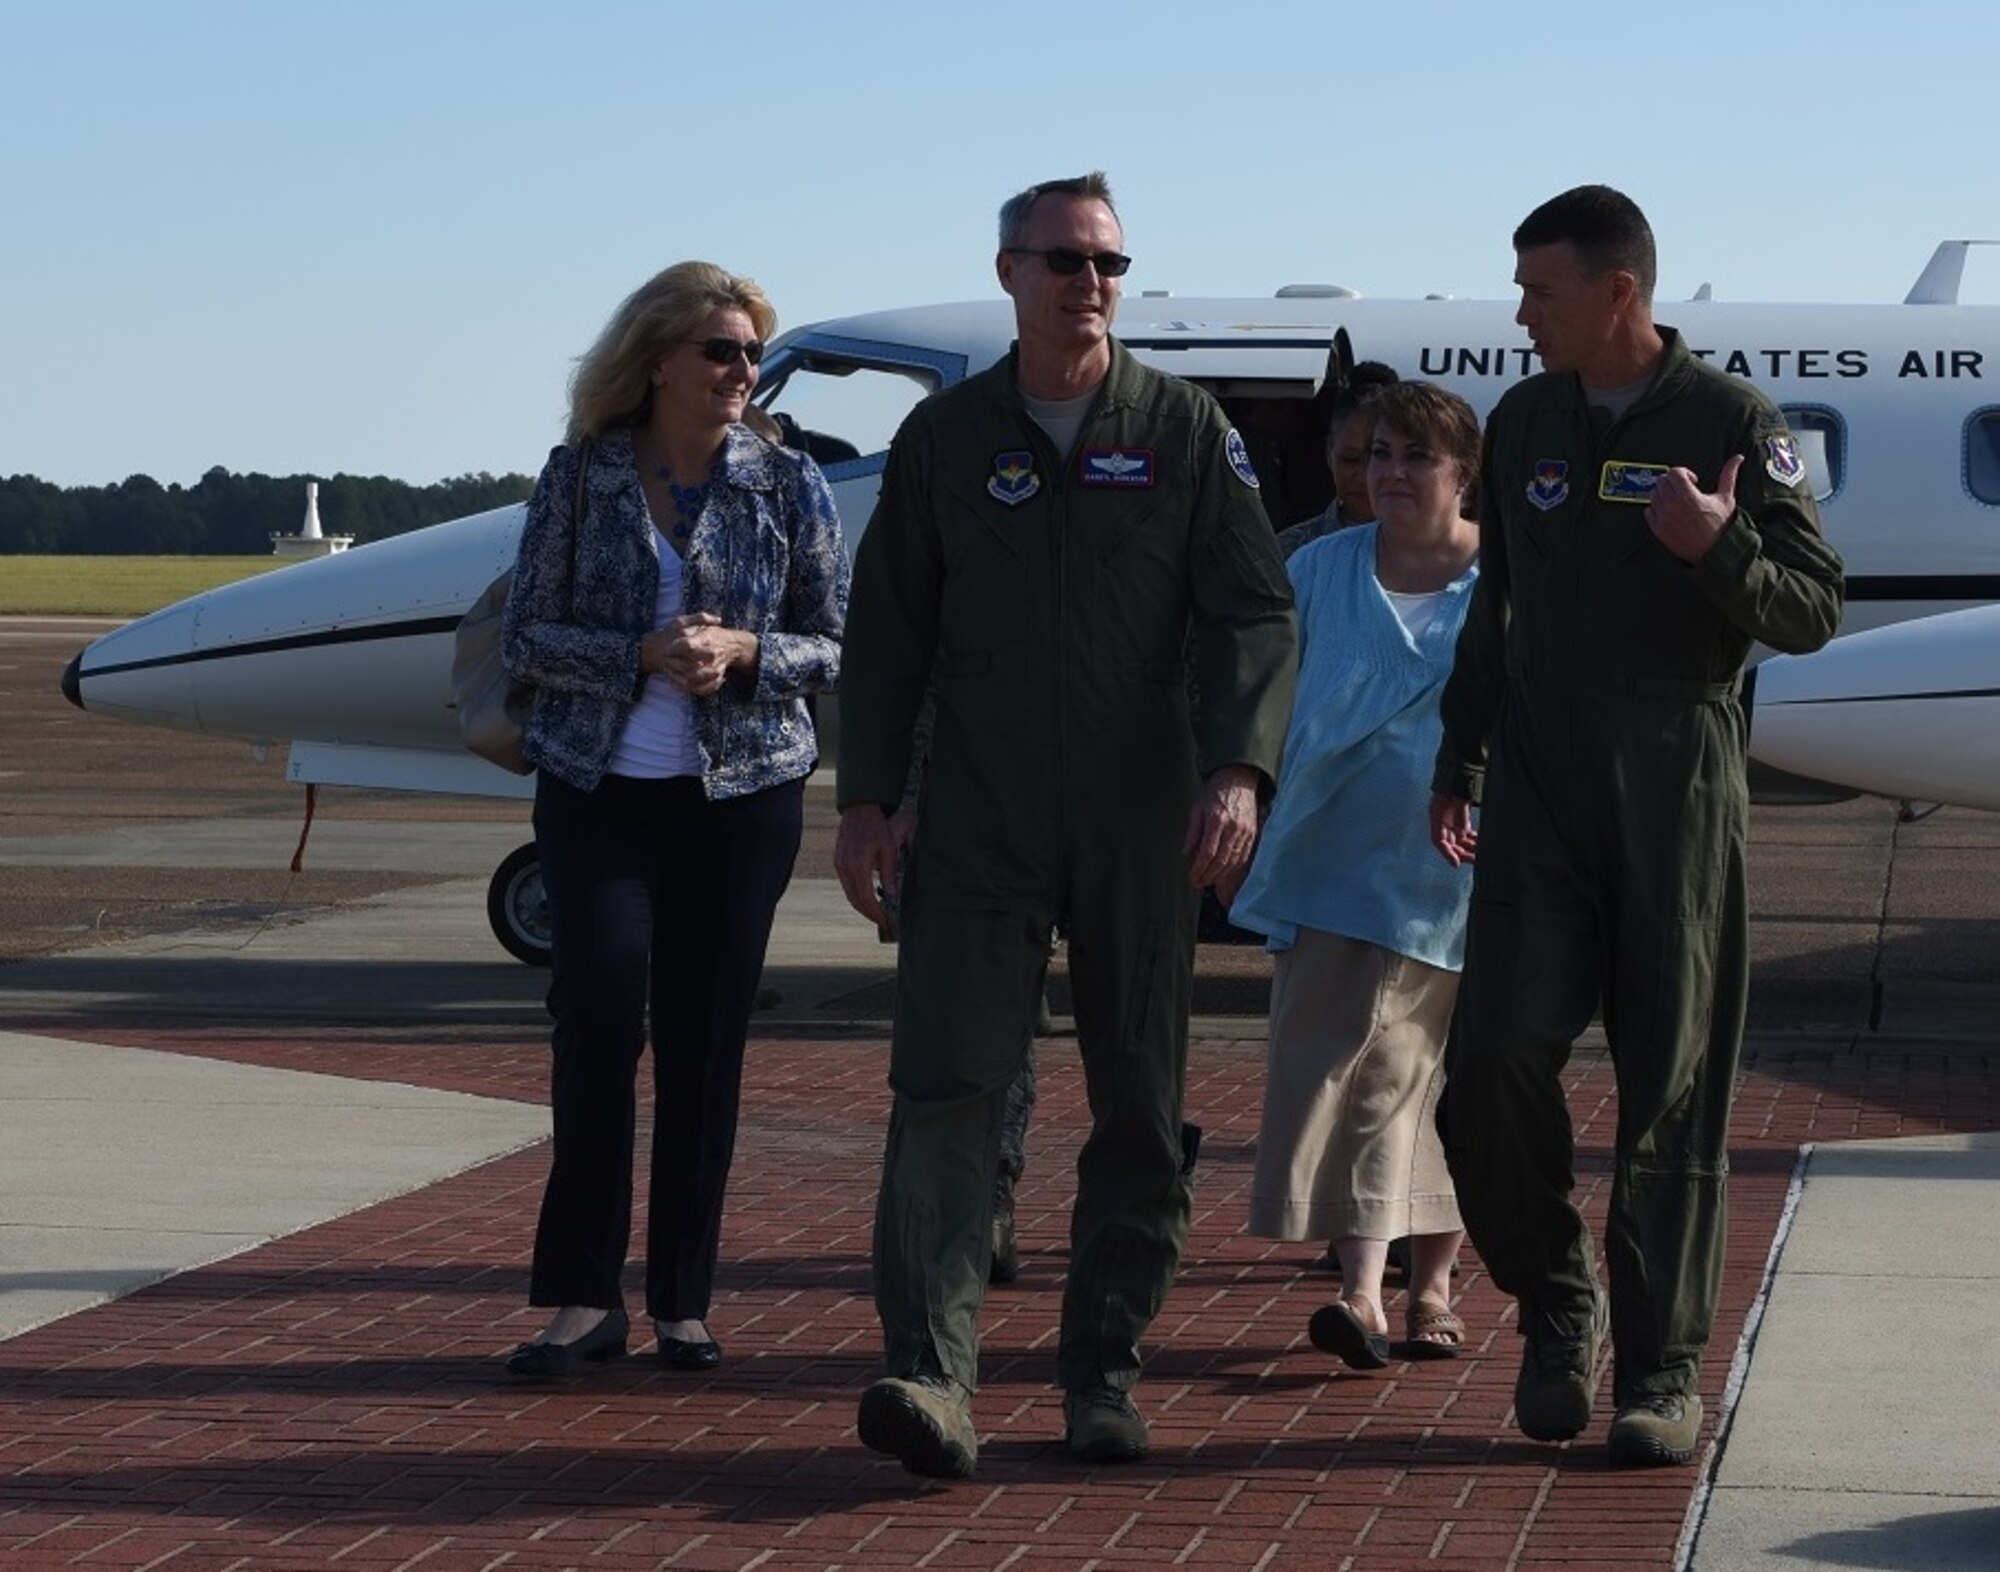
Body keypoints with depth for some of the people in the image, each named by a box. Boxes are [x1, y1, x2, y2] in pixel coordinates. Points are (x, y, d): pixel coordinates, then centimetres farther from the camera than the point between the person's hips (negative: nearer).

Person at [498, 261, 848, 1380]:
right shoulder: (581, 477, 3)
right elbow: (527, 636, 1)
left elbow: (838, 647, 5)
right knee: (600, 1017, -11)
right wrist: (642, 655, -14)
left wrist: (742, 649, -14)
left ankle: (684, 1301, 10)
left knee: (706, 1040, 1)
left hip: (743, 792, 1)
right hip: (598, 789, -1)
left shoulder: (790, 485, 4)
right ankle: (584, 1297, -4)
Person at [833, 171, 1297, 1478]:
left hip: (1141, 825, 0)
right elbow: (889, 629, 11)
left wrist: (1240, 768, -14)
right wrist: (867, 796, 4)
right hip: (977, 819, 0)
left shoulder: (1185, 429, 5)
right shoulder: (944, 436, 8)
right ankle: (932, 1375, -17)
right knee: (948, 1086, -12)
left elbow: (1256, 611, 0)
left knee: (1141, 1105, 5)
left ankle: (1105, 1369, 16)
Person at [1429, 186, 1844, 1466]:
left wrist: (1723, 550, -20)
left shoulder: (1734, 424, -2)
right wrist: (1458, 758, 21)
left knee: (1674, 1089, -1)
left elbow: (1814, 611, -2)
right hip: (1540, 794, 3)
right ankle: (1557, 1302, 12)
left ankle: (1663, 1371, 7)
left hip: (1679, 796, -3)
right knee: (1497, 1057, -9)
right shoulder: (1524, 423, 12)